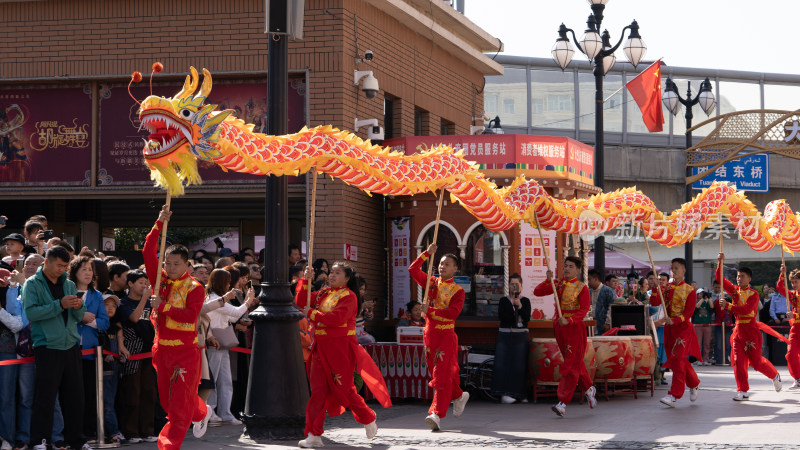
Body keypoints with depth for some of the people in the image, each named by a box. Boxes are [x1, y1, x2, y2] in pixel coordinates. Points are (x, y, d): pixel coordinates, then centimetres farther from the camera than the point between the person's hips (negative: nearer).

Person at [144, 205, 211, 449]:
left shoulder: (194, 288, -9)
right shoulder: (160, 278, 5)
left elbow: (191, 315, -22)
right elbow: (148, 252, -4)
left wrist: (163, 307, -25)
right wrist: (159, 225, -12)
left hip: (185, 350, -6)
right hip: (161, 347, 6)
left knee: (179, 403, -5)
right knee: (167, 399, 16)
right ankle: (201, 413, 43)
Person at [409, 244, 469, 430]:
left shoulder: (458, 291, -4)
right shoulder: (432, 283, 10)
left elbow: (453, 313, -17)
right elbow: (413, 270, 2)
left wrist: (430, 310, -22)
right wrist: (427, 254, -8)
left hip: (446, 334, -6)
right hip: (429, 333, 6)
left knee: (442, 375, -12)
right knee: (435, 373, 14)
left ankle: (436, 414, -17)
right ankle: (458, 397, 36)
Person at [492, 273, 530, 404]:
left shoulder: (525, 301, 8)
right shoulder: (503, 301, 9)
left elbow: (527, 318, -5)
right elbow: (501, 317, -6)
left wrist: (519, 306, -16)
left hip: (521, 336, 0)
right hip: (505, 335, 0)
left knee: (519, 365, -7)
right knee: (502, 364, -11)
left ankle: (518, 394, -1)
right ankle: (505, 393, -11)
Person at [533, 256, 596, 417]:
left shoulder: (582, 288, -5)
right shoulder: (558, 285, 10)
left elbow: (584, 309, -14)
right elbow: (537, 292, 3)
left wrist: (569, 320, -27)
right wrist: (548, 280, -13)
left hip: (575, 327, -6)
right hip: (559, 327, 6)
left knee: (571, 365, -9)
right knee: (576, 362, 17)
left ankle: (563, 403, -15)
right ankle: (588, 389, 37)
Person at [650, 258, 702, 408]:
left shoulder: (689, 290, -4)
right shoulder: (666, 288, 10)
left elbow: (688, 313, -11)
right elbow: (654, 302, -3)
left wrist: (674, 321, -26)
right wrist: (655, 288, -18)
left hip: (683, 328, -6)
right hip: (669, 328, 6)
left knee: (678, 360, -14)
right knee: (679, 361, 11)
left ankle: (674, 396, -15)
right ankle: (694, 384, 33)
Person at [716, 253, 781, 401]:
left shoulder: (753, 294, -8)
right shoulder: (734, 290, 8)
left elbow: (746, 309, -23)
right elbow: (720, 278, 7)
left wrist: (728, 306, -29)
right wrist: (720, 262, -5)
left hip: (750, 329, -5)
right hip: (738, 328, 5)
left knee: (756, 361, -1)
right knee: (738, 361, -2)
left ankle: (775, 376, 28)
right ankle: (742, 391, 1)